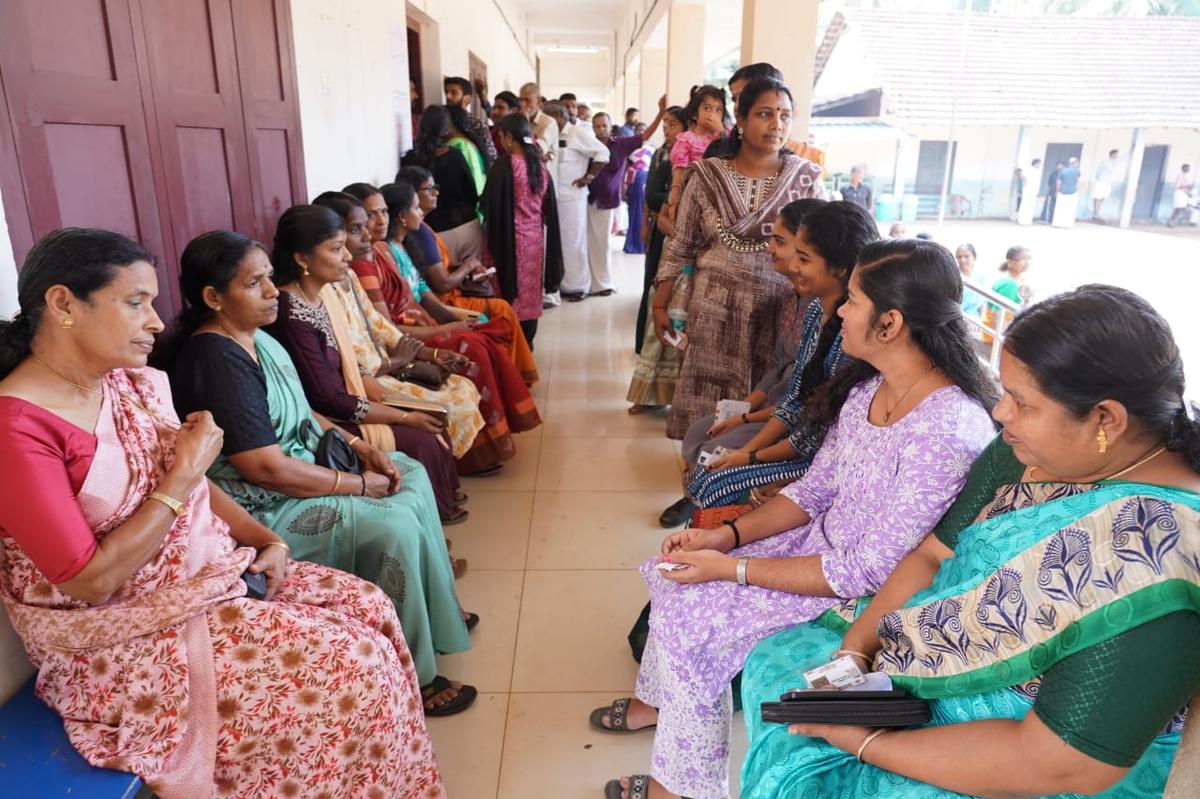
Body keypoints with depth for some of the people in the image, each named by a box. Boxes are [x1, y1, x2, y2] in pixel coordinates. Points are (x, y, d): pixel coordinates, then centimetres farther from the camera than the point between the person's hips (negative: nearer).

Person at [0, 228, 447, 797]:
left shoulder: (135, 382, 2)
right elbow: (91, 581, -22)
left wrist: (265, 540, -2)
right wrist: (183, 477, -20)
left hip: (210, 572, 8)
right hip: (121, 641, -7)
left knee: (368, 607, -2)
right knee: (354, 668, -15)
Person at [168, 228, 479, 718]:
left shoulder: (255, 338, 5)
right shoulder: (216, 361, -24)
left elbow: (299, 413, 16)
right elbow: (269, 469, -28)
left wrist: (359, 446, 2)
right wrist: (360, 485, -18)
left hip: (303, 462, 10)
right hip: (259, 509, -10)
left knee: (411, 474, 9)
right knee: (394, 526, -21)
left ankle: (436, 612, 23)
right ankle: (409, 676, -2)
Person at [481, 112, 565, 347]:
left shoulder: (503, 165, -14)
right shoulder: (540, 166, 4)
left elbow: (491, 205, -12)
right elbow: (549, 207, 9)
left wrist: (492, 233, 0)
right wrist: (539, 225, 16)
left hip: (509, 235, -5)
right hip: (535, 235, 5)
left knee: (510, 288, 4)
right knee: (531, 288, 12)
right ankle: (527, 339, 20)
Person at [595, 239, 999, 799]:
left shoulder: (948, 432, -31)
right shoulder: (869, 386, -4)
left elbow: (872, 572, -27)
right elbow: (816, 490, 4)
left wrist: (732, 568, -23)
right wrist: (727, 535, -8)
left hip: (864, 595, -8)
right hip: (820, 542, 8)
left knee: (689, 619, -12)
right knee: (675, 577, 4)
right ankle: (661, 701, 30)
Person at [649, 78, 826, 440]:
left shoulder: (807, 179, 0)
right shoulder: (707, 177, 1)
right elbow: (680, 247, 5)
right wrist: (659, 304, 5)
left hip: (780, 311, 0)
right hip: (714, 309, 0)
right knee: (708, 401, 5)